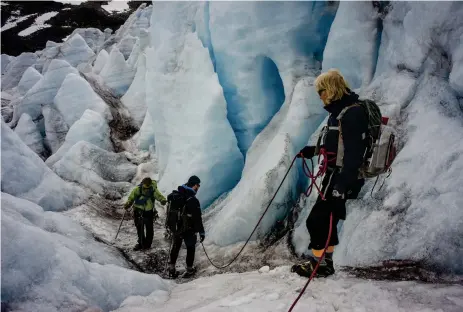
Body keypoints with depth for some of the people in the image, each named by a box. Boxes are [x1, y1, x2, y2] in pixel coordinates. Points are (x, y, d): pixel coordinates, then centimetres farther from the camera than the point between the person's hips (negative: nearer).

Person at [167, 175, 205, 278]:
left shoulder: (174, 195, -4)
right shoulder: (193, 200, -25)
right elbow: (197, 218, -22)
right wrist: (201, 231, -12)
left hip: (175, 228, 5)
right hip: (189, 230, -5)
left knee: (175, 247, 21)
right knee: (190, 248, 16)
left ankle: (172, 270, 29)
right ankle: (189, 270, 27)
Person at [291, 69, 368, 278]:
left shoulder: (352, 113, -20)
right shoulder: (339, 111, 12)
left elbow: (354, 154, -26)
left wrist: (341, 187, -29)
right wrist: (313, 150, 15)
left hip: (342, 178, -10)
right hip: (335, 175, 10)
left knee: (316, 220, -3)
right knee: (326, 220, 16)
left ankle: (317, 264, 12)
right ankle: (325, 263, 28)